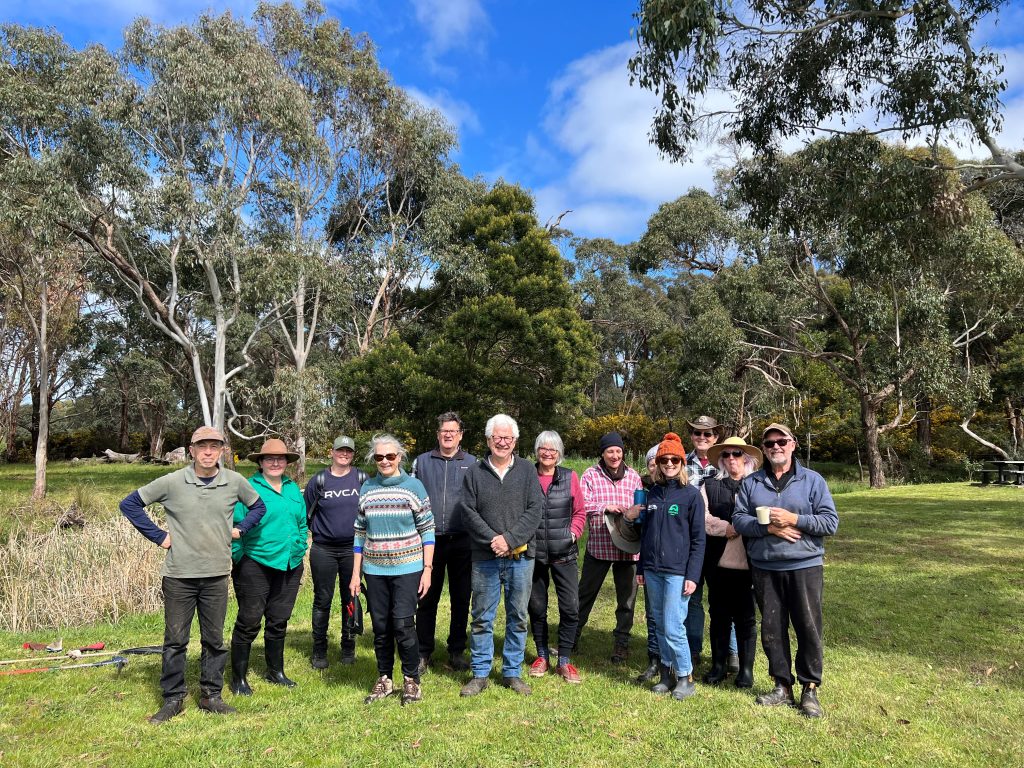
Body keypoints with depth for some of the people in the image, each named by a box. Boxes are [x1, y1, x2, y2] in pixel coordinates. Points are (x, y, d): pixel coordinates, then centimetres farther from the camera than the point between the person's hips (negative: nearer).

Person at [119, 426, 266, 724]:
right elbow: (130, 503, 1)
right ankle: (173, 699, 25)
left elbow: (258, 506, 15)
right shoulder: (172, 482, -7)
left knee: (214, 640, 11)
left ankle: (211, 696, 26)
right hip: (179, 575, -1)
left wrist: (240, 529, 2)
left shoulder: (235, 482, -2)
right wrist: (158, 536, -4)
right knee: (175, 640, 9)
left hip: (216, 575, 2)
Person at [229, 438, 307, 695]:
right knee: (249, 622, 2)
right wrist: (239, 559, -9)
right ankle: (238, 678, 17)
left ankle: (276, 671, 31)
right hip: (255, 565, -5)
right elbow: (236, 526, -8)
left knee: (279, 621, 16)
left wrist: (299, 552, 11)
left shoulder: (293, 489, 9)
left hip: (290, 566, 6)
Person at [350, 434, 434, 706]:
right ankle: (384, 679, 26)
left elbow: (427, 530, -2)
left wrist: (427, 569, -7)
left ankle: (411, 680, 13)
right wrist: (355, 574, 8)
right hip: (375, 571, 3)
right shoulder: (367, 488, 6)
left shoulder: (413, 486, -3)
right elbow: (360, 533, 10)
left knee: (403, 625, -6)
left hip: (407, 569, -3)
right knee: (380, 627, 9)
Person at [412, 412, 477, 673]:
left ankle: (457, 652, 24)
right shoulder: (422, 462, 7)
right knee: (427, 599, 6)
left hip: (462, 541, 0)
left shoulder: (472, 463, 5)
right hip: (430, 540, 0)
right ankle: (423, 653, 20)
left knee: (461, 598, 9)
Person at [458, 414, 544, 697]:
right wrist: (492, 540, -13)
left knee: (518, 617, 10)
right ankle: (480, 674, 21)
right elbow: (468, 512, -3)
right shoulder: (475, 473, 3)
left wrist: (510, 539, -15)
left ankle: (512, 672, 25)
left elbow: (535, 510, -4)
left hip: (521, 557, 1)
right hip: (485, 557, 0)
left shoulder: (527, 471, 3)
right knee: (482, 618, 7)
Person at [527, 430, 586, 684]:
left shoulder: (569, 477, 1)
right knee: (536, 607, 12)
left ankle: (564, 661, 16)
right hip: (534, 553, 0)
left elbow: (580, 512, 6)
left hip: (564, 553, 0)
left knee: (570, 607, -1)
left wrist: (573, 533, -7)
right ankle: (542, 656, 31)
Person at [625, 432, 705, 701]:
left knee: (673, 627, -6)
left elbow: (698, 539, -5)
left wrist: (692, 576, -10)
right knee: (660, 625, 11)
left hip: (678, 572, -5)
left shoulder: (691, 495, -4)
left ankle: (685, 677, 12)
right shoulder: (652, 494, 10)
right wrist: (641, 568, 15)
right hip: (652, 571, 5)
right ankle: (667, 674, 24)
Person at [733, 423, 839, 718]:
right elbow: (738, 519, 0)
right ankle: (783, 686, 24)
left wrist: (794, 519, -16)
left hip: (804, 566, -2)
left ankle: (810, 688, 19)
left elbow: (831, 522, -5)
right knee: (772, 629, 9)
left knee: (808, 628, 3)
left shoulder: (813, 480, 1)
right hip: (764, 569, 2)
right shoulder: (751, 483, 7)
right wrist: (769, 528, -15)